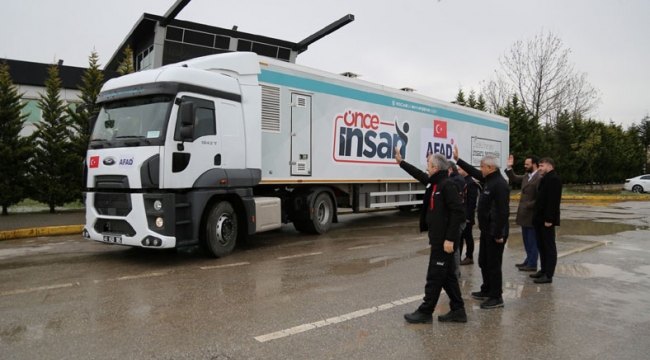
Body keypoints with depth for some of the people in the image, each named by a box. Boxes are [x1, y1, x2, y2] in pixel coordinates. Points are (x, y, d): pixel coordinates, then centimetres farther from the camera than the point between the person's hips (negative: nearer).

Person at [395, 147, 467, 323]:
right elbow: (420, 175, 30)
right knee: (447, 276, 14)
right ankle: (458, 310, 22)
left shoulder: (447, 185, -18)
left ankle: (425, 312, 9)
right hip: (439, 238, 10)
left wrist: (450, 238, -24)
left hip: (444, 240, -10)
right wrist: (401, 162, 35)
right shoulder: (435, 183, 11)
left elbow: (458, 213, -23)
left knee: (435, 276, 0)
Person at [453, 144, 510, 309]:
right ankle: (487, 291, 32)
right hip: (487, 230, 10)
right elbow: (474, 173, 26)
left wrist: (499, 234, -24)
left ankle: (496, 298, 8)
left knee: (493, 264, -2)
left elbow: (503, 212, -24)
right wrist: (457, 159, 24)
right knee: (484, 262, 19)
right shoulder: (490, 179, 10)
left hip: (495, 232, -10)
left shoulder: (499, 184, -20)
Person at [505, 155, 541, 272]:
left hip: (532, 215, -9)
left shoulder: (539, 178, -21)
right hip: (525, 214, 9)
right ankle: (528, 260, 32)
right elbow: (514, 179, 22)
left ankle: (532, 264, 13)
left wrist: (528, 206, -17)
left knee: (532, 241, 3)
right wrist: (509, 168, 10)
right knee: (527, 240, 19)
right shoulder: (527, 176, 8)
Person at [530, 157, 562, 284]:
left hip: (547, 220, -10)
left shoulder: (553, 179, -14)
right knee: (541, 246, 15)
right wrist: (537, 217, 13)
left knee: (549, 247, -3)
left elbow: (553, 201, -21)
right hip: (540, 219, 10)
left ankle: (548, 275, 2)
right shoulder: (545, 179, 16)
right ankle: (544, 270, 24)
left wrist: (549, 219, -24)